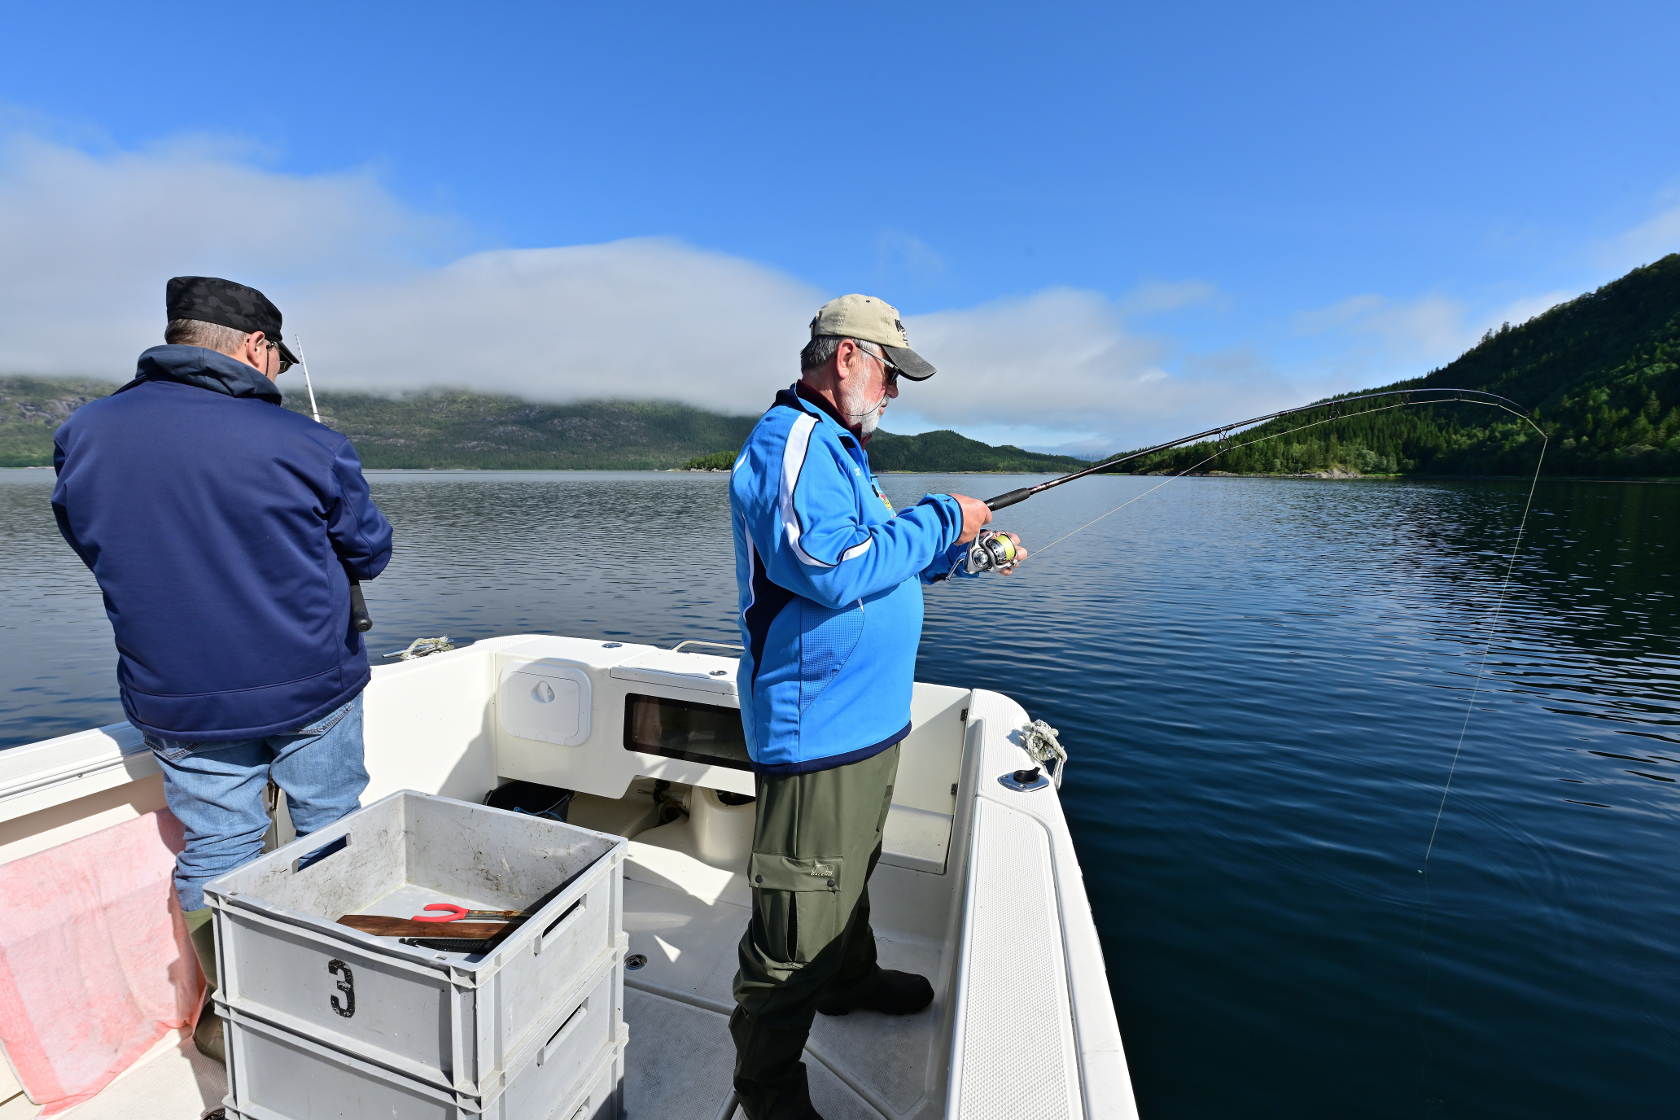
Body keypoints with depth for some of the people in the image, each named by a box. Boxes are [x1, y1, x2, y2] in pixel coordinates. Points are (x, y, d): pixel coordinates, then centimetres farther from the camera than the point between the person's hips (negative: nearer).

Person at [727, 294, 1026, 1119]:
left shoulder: (837, 447, 17)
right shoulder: (791, 443, -17)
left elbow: (881, 560, 23)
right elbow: (833, 569, -30)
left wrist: (965, 554, 12)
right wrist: (942, 519, -18)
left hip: (864, 717, 11)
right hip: (816, 726, -11)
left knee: (850, 872, 28)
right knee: (798, 915, 5)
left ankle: (849, 980, 51)